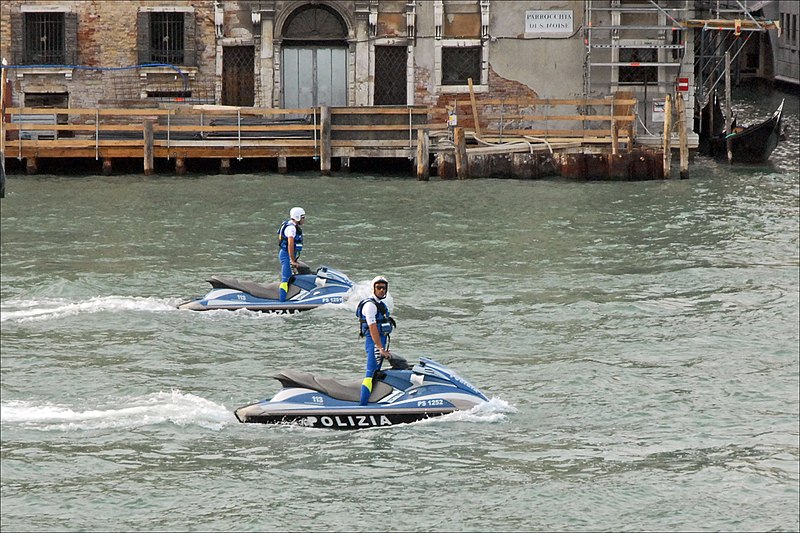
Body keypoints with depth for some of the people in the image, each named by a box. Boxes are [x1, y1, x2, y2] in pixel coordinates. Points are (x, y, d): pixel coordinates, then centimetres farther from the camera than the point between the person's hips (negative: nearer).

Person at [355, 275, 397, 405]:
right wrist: (381, 349, -24)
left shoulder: (380, 304, 18)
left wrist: (385, 348, 21)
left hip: (381, 341, 10)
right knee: (371, 373, -16)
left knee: (376, 373, 13)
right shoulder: (370, 305, -13)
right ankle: (363, 404, -21)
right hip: (374, 341, -10)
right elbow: (373, 329, -20)